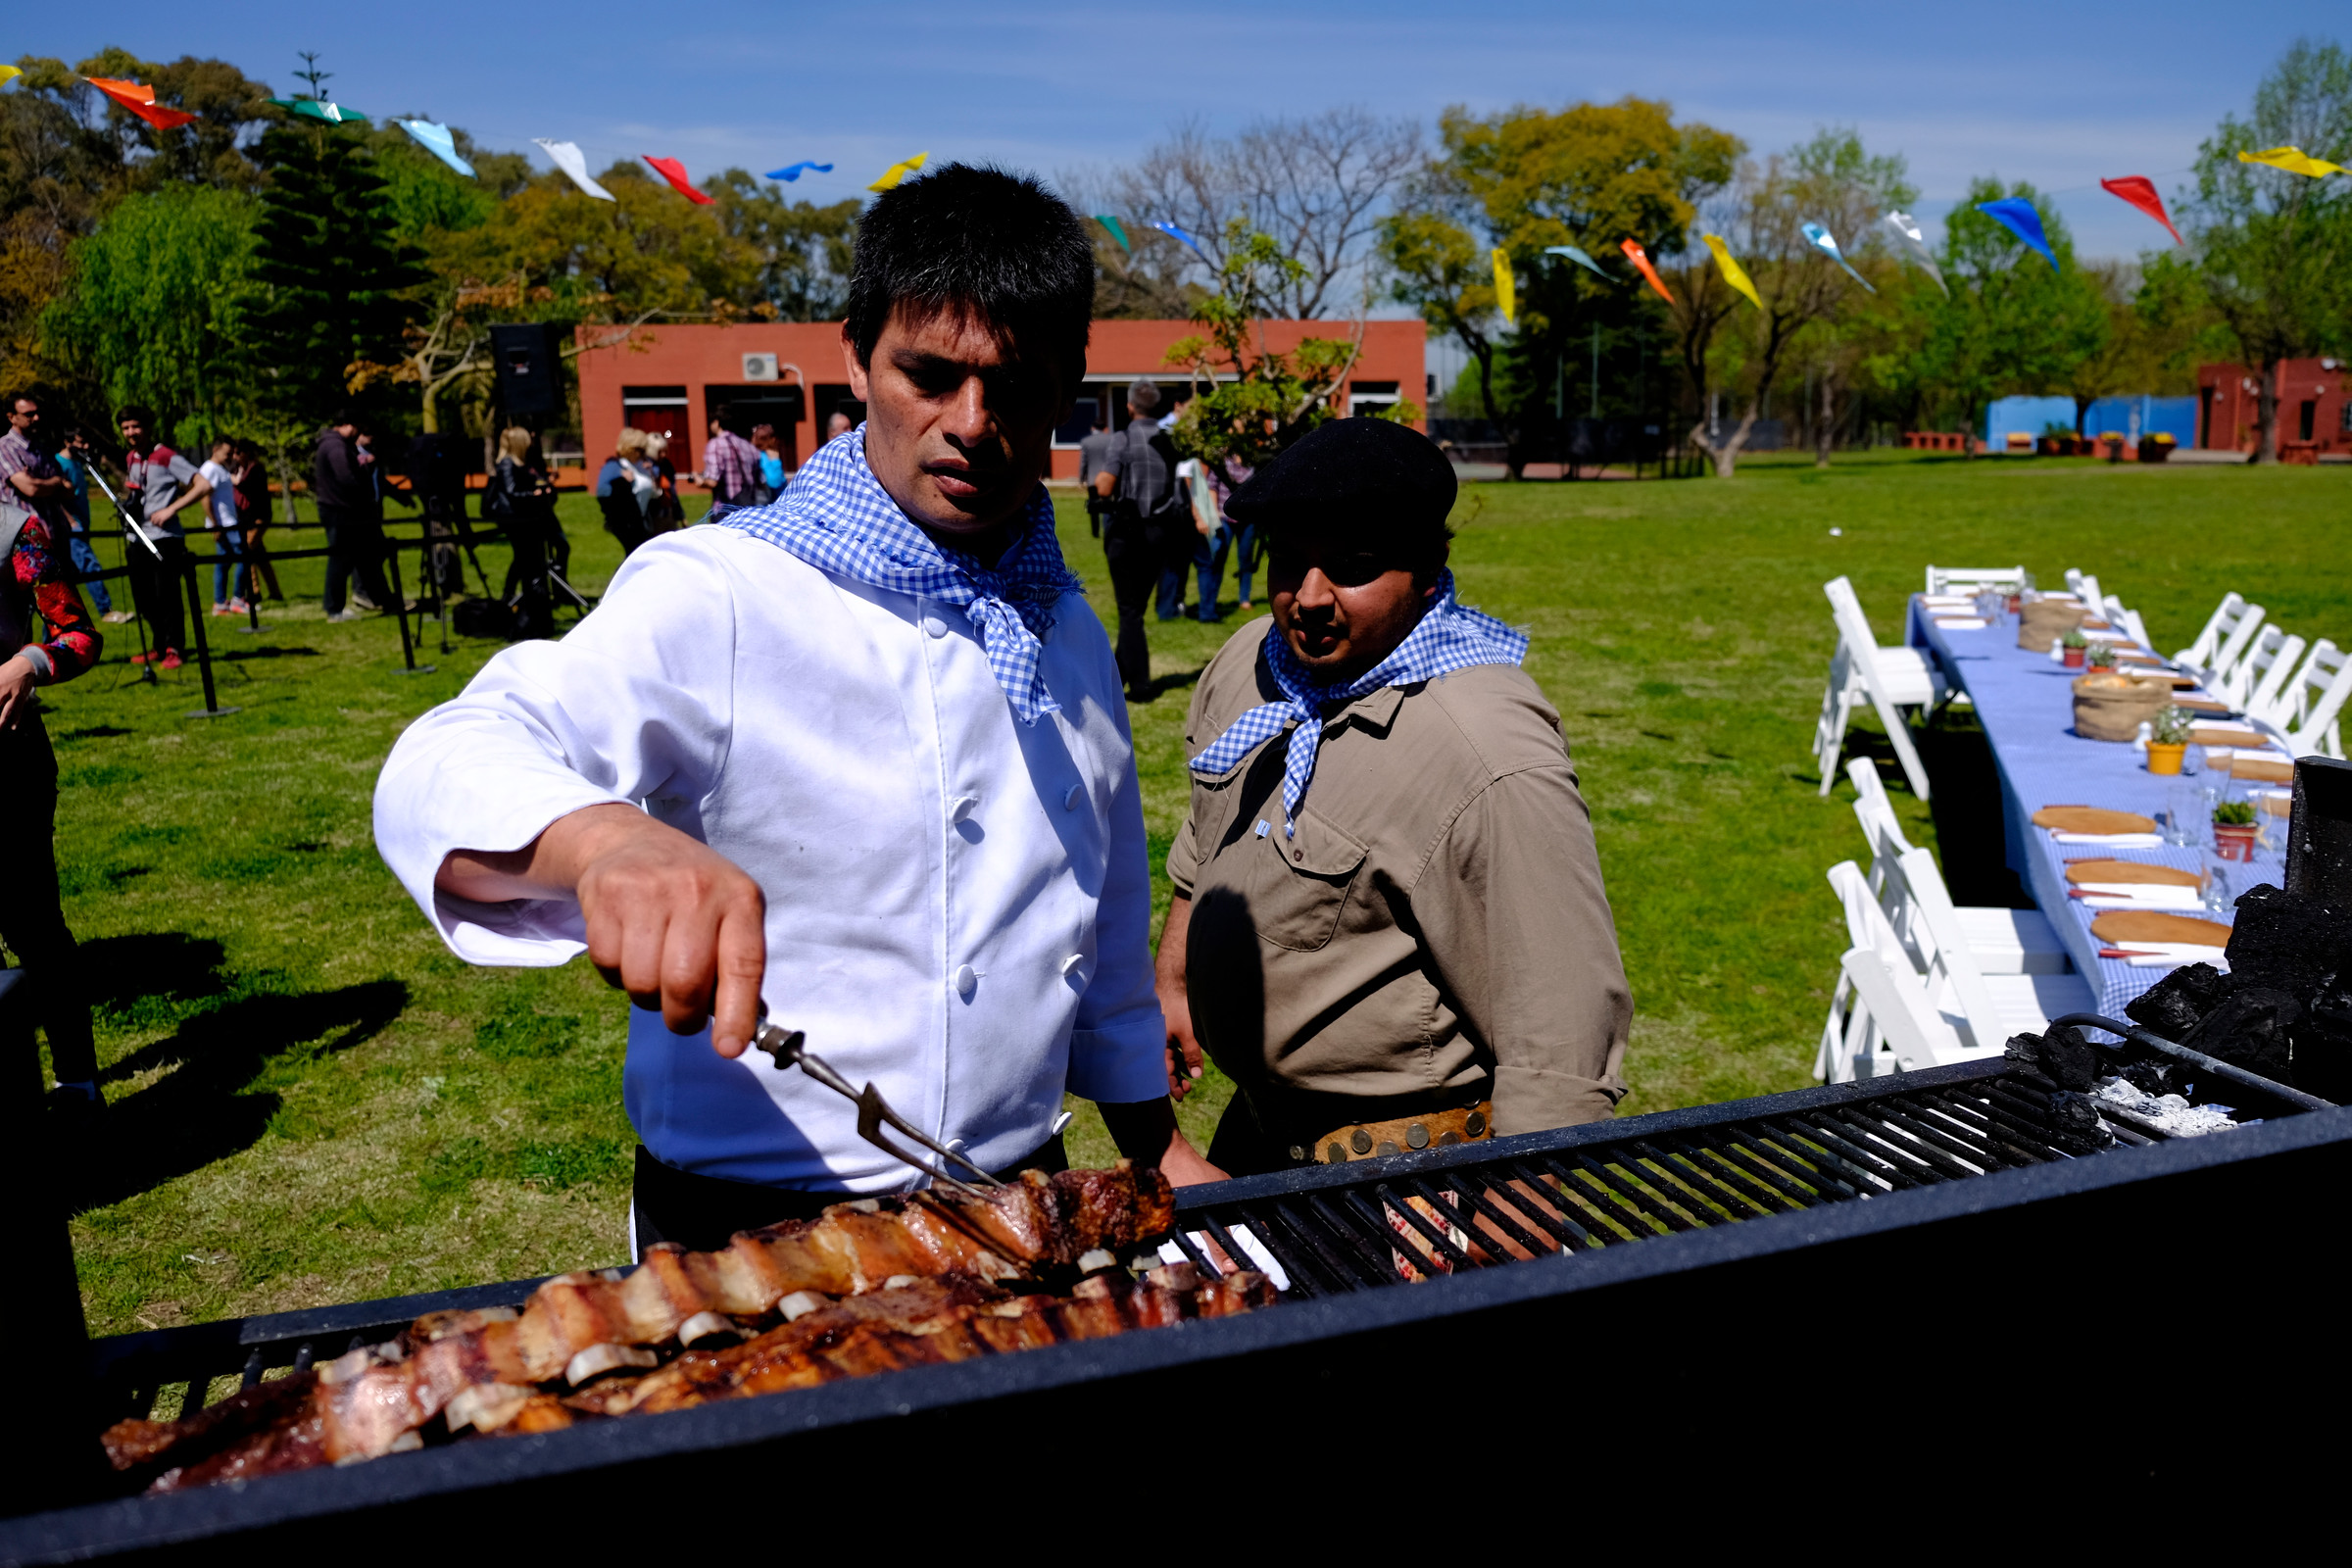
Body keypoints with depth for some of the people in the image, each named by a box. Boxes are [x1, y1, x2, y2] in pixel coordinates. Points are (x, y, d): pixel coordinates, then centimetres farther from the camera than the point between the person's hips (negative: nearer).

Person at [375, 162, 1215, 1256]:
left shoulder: (1067, 631, 5)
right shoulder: (717, 599, -15)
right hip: (751, 1236, -5)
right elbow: (449, 772, -29)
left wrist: (1157, 1145, 15)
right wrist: (608, 837, -50)